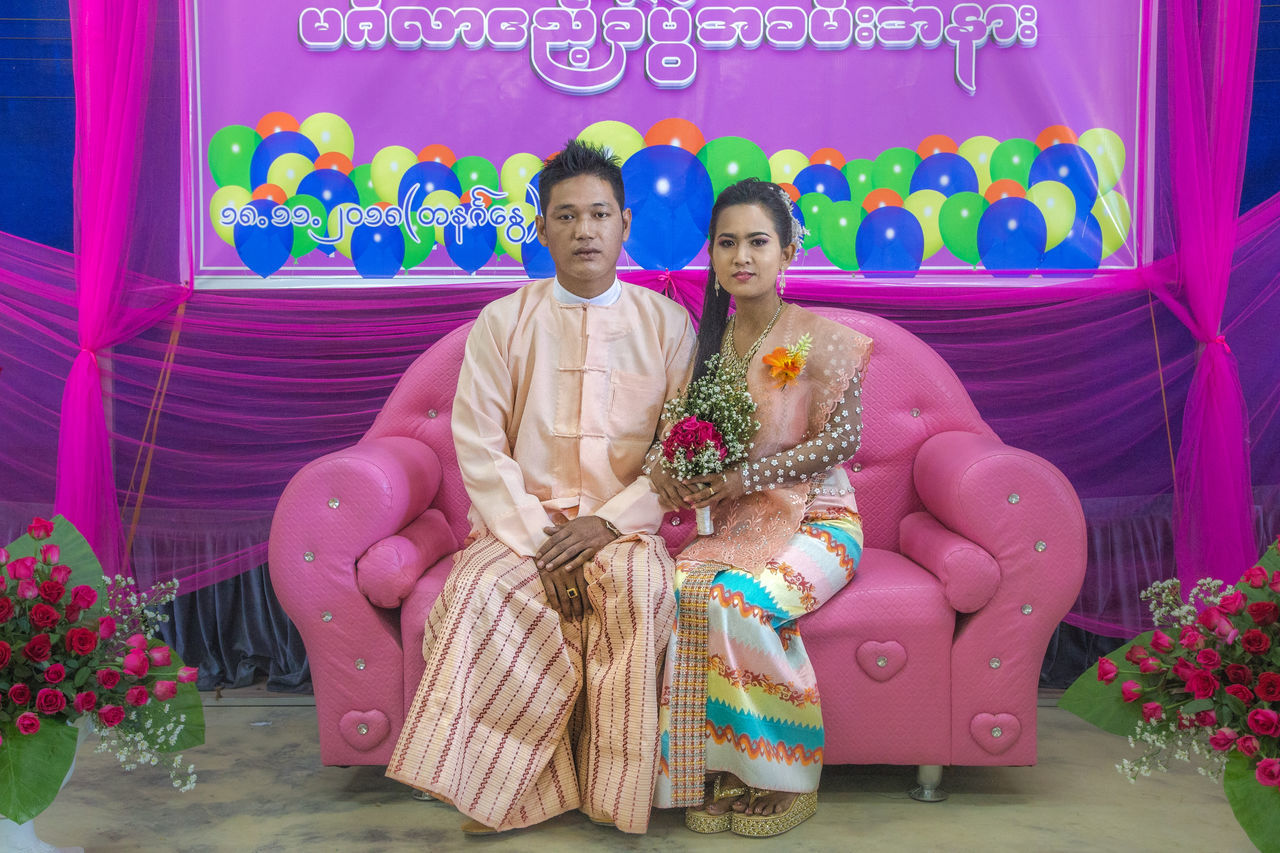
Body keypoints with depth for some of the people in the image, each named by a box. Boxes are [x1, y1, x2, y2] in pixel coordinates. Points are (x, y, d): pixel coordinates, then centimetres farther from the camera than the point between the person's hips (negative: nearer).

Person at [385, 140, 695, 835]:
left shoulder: (666, 322, 6)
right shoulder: (503, 322, 6)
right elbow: (478, 446, 0)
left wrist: (608, 522, -12)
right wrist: (537, 537, -13)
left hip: (625, 524, 0)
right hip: (523, 520, 1)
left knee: (643, 595, -31)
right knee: (478, 592, -29)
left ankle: (618, 795, -15)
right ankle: (498, 786, -13)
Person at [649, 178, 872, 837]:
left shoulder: (820, 339, -5)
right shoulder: (707, 341, 11)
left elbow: (840, 438, -11)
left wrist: (743, 478, -17)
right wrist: (663, 465, -8)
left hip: (814, 521, -4)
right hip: (733, 526, 4)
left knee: (734, 602, -31)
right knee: (673, 589, -27)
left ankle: (782, 775, -11)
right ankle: (715, 773, -14)